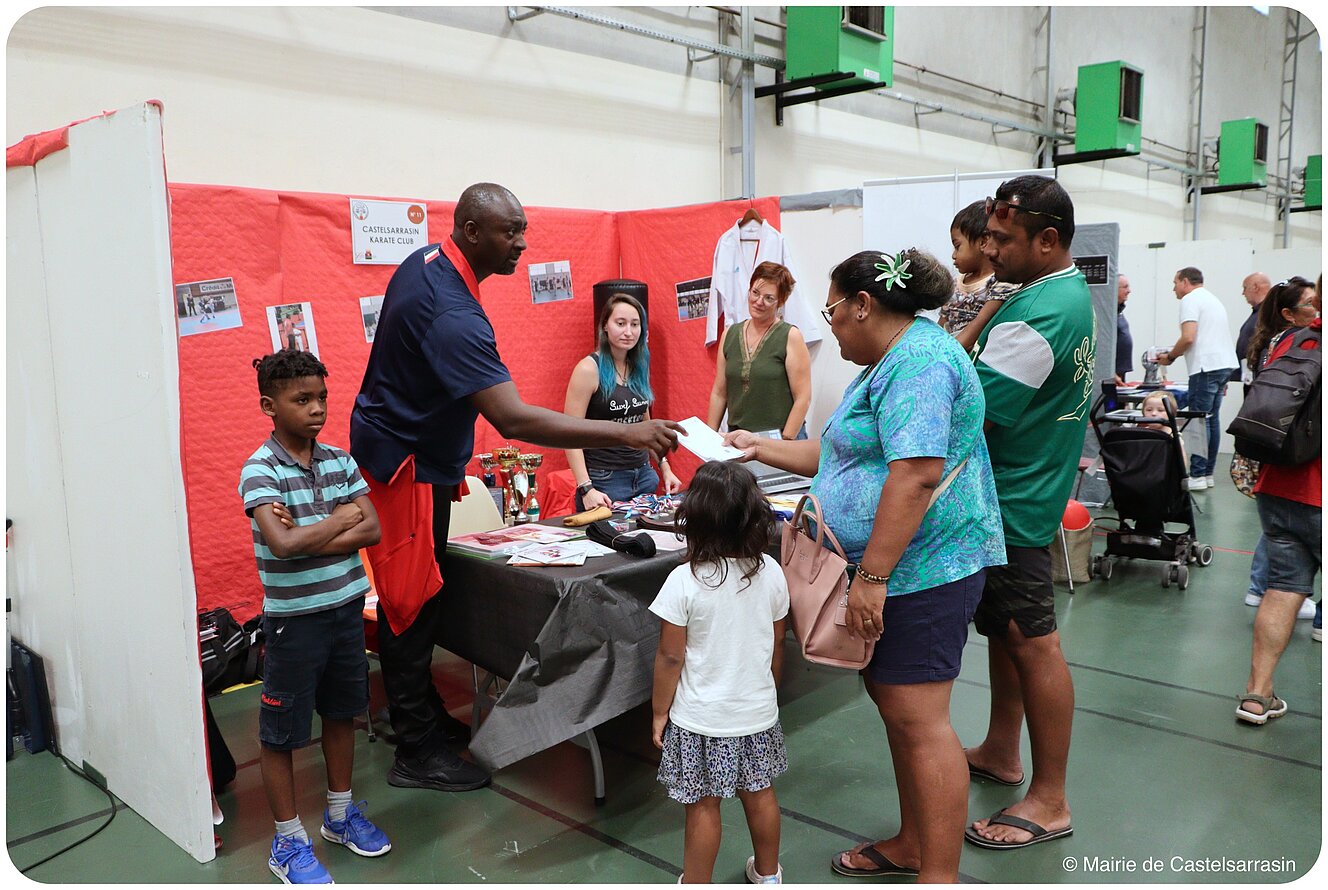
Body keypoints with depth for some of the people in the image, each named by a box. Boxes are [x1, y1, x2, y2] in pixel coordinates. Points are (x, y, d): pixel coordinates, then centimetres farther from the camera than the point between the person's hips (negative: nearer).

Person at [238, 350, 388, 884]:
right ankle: (288, 843, 25)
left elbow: (372, 530, -6)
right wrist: (340, 519, -14)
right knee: (281, 731, 8)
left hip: (347, 606, 6)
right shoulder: (260, 470, -14)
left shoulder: (340, 460, 1)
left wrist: (306, 535, -18)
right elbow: (282, 544, -27)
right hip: (294, 616, -5)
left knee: (342, 712, 19)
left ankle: (340, 814, 39)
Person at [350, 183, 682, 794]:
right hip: (405, 466, -10)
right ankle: (417, 752, 11)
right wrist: (627, 433, -40)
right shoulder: (452, 314, -30)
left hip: (408, 448, 10)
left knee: (419, 594, 17)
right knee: (412, 602, -1)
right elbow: (513, 420, -38)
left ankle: (422, 711, 32)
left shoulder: (425, 262, 3)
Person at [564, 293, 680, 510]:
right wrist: (586, 489, -22)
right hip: (604, 480, -6)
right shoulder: (589, 369, -12)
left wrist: (665, 468, 14)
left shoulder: (639, 368, 8)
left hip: (644, 475, 6)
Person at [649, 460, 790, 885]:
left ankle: (696, 884, 25)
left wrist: (659, 712, -2)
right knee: (759, 794, 21)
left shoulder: (685, 581, -21)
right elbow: (777, 645, 3)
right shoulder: (771, 572, -8)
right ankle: (767, 873, 40)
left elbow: (670, 656, -15)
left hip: (700, 718, -4)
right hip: (757, 708, 5)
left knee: (702, 806, 9)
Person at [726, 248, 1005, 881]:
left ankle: (939, 875, 6)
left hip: (921, 568, -11)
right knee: (891, 699, 16)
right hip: (890, 568, 11)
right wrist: (764, 449, 21)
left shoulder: (919, 360, -17)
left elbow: (915, 475, -26)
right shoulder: (889, 363, 19)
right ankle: (914, 845, 30)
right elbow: (848, 455, 24)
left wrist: (872, 577, -26)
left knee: (917, 719, -6)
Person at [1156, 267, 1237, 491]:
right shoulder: (1212, 298, 24)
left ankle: (1197, 475, -9)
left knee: (1199, 419, -8)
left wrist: (1170, 357, -3)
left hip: (1206, 367, -9)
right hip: (1224, 363, 9)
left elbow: (1188, 338, -16)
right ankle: (1207, 473, 14)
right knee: (1212, 418, 11)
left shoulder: (1190, 300, -6)